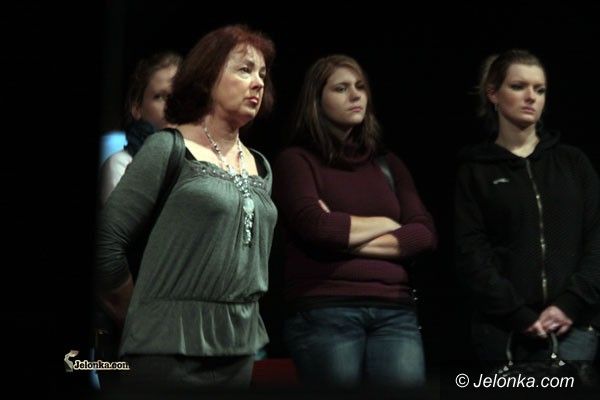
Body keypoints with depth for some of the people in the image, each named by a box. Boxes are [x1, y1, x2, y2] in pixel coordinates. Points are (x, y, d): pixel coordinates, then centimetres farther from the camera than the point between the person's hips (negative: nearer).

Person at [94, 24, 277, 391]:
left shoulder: (260, 169, 14)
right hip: (170, 349, -6)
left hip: (239, 350, 6)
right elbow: (106, 241, -7)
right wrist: (147, 318, 3)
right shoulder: (168, 149, -5)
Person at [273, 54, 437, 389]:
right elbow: (316, 226, -11)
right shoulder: (297, 161, 6)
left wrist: (349, 239, -5)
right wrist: (386, 224, 3)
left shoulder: (388, 164, 20)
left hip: (395, 311, 4)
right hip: (323, 312, -4)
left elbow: (425, 233, 8)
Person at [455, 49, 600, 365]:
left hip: (573, 324, 1)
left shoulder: (573, 162, 13)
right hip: (502, 329, -1)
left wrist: (570, 304, -9)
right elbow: (471, 253, -2)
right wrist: (521, 316, -12)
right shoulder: (474, 170, 7)